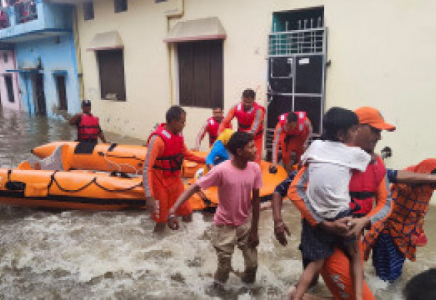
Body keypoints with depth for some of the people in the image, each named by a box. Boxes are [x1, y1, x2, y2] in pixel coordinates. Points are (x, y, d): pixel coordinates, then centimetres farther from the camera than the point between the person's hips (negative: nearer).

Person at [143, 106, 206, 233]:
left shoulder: (178, 134, -3)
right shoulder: (158, 139, -26)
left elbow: (186, 154, 16)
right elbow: (147, 168, -30)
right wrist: (149, 196, -37)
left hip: (175, 179, 7)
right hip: (160, 184, -7)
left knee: (187, 213, 14)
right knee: (161, 220, 5)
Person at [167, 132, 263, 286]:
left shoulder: (255, 169, -12)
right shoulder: (221, 170, -26)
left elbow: (256, 199, -3)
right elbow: (194, 187, -24)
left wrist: (254, 230, 1)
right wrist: (173, 210, -35)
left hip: (245, 223, 4)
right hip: (224, 225, -3)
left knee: (252, 264, 8)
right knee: (224, 266, 6)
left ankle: (248, 283, 40)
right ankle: (218, 286, 37)